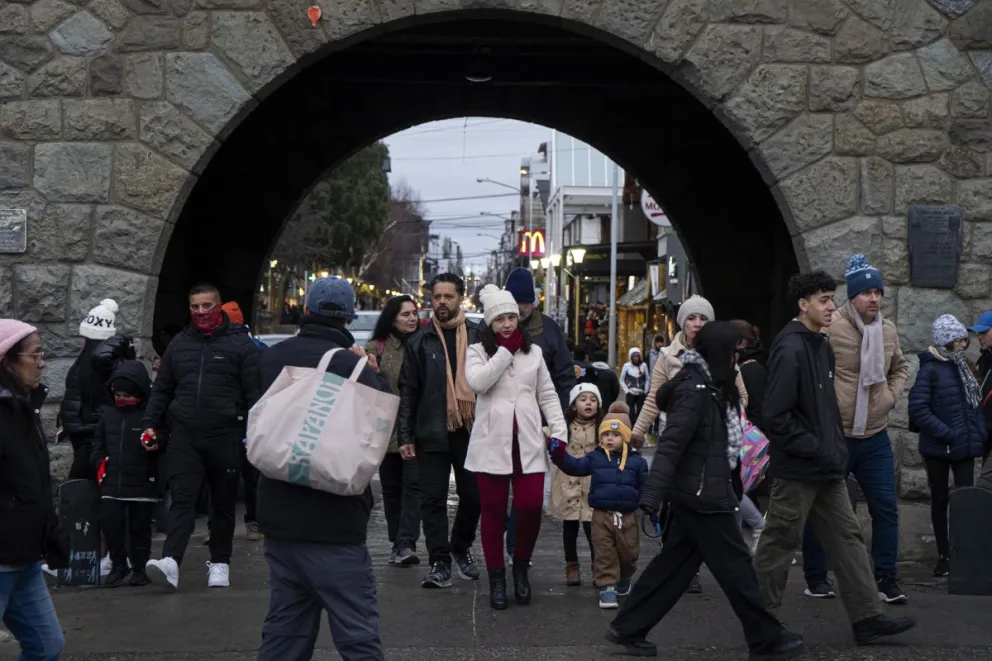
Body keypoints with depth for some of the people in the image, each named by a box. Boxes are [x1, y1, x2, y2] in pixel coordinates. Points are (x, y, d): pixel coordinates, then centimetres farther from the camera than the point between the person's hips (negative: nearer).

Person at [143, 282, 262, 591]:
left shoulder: (240, 345, 1)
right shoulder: (178, 344, 13)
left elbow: (254, 393, -3)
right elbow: (162, 389, 19)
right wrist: (150, 424, 10)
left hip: (225, 438, -2)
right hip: (184, 436, 2)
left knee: (223, 504, 9)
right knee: (182, 499, -10)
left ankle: (219, 563, 21)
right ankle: (170, 562, -22)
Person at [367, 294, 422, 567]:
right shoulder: (377, 348, 4)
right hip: (388, 429, 0)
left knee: (413, 484, -11)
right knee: (391, 488, 8)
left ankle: (406, 544, -16)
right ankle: (398, 543, 18)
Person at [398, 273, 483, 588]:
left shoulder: (478, 337, 3)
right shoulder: (420, 341, 5)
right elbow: (407, 392, 4)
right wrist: (405, 436, -1)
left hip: (470, 431, 0)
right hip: (432, 432, 0)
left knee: (473, 496, 7)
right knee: (433, 499, 0)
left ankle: (462, 547, 29)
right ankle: (440, 561, 6)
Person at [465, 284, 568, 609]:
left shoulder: (533, 352, 12)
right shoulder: (477, 351, 3)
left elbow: (548, 395, 12)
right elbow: (477, 382, -17)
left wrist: (560, 433, 2)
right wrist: (506, 350, -13)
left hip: (528, 442, 2)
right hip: (492, 443, -2)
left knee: (531, 507, -8)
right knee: (493, 512, 3)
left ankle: (521, 566, 17)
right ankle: (496, 578, 14)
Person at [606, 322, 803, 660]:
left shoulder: (712, 387, 12)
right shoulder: (695, 390, -19)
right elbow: (670, 445, -25)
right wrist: (652, 496, -30)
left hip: (698, 494, 10)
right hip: (702, 495, -10)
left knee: (674, 563, 12)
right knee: (735, 566, 0)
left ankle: (629, 628, 17)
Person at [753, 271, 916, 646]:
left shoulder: (822, 346, 11)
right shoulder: (790, 350, -18)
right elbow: (776, 417, -23)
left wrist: (836, 451, 12)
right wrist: (817, 450, -19)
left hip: (827, 468, 9)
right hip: (797, 469, -9)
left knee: (847, 538, 8)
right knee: (779, 544, 2)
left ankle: (867, 618, 12)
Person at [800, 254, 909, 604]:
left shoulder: (889, 331, 6)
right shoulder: (829, 328, -15)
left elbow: (900, 367, 25)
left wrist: (892, 395, 10)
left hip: (875, 437, 5)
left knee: (886, 508, 4)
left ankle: (886, 578, 14)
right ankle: (815, 577, 21)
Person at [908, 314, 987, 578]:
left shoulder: (963, 368, 10)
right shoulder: (931, 369, -11)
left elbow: (975, 403, 15)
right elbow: (918, 409, -17)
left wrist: (980, 432, 0)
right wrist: (946, 433, -18)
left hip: (964, 447, 5)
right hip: (937, 448, -5)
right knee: (940, 500, 7)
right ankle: (943, 555, 15)